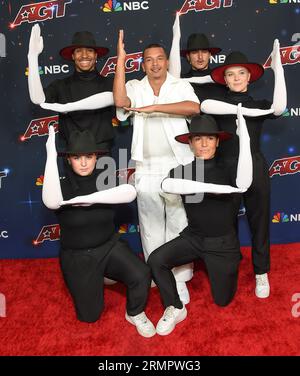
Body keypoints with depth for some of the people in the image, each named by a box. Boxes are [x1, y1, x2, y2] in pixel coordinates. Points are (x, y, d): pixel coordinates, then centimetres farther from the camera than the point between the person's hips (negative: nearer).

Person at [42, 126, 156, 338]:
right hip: (77, 256, 0)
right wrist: (51, 155, -39)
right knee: (89, 316, 7)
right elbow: (51, 202, -38)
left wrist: (91, 198, -37)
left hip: (110, 247, 1)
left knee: (141, 275, -26)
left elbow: (130, 192, -30)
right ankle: (90, 283, 37)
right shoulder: (62, 185, -12)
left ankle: (135, 314, 6)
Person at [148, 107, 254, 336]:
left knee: (223, 300, 9)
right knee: (156, 260, -23)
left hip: (223, 242, -1)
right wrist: (212, 188, -36)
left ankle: (232, 263, 40)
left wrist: (244, 137, -33)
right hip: (193, 237, 1)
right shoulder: (183, 169, -5)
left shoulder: (227, 168, -8)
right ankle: (175, 309, 1)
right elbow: (167, 185, -29)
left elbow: (243, 184, -33)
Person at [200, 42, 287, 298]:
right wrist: (244, 110, -21)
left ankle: (261, 273, 26)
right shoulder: (219, 103, 6)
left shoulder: (259, 105, 7)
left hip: (255, 168, 0)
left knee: (259, 221, 8)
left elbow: (279, 108, -16)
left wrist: (278, 69, -17)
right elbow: (206, 106, -20)